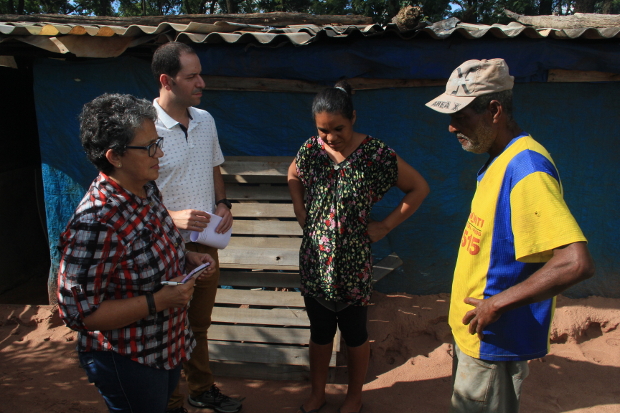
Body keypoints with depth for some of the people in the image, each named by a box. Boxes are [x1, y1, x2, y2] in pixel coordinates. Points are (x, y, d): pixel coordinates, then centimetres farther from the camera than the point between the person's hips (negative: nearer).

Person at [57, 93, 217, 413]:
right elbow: (78, 312, -27)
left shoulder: (147, 190, -5)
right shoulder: (94, 225, -32)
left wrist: (187, 258, -4)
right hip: (127, 363, -8)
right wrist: (157, 301, -28)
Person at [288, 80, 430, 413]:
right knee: (319, 331, 18)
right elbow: (293, 178, 18)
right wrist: (301, 213, 6)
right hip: (314, 259, 3)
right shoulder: (311, 149, -4)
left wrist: (385, 226, -8)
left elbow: (419, 189, -6)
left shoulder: (375, 154, -15)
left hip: (352, 263, -3)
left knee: (354, 333, 15)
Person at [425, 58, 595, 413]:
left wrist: (497, 304, -26)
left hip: (495, 343, -9)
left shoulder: (526, 168, -26)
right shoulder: (501, 160, 5)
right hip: (477, 333, 9)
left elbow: (576, 263, -34)